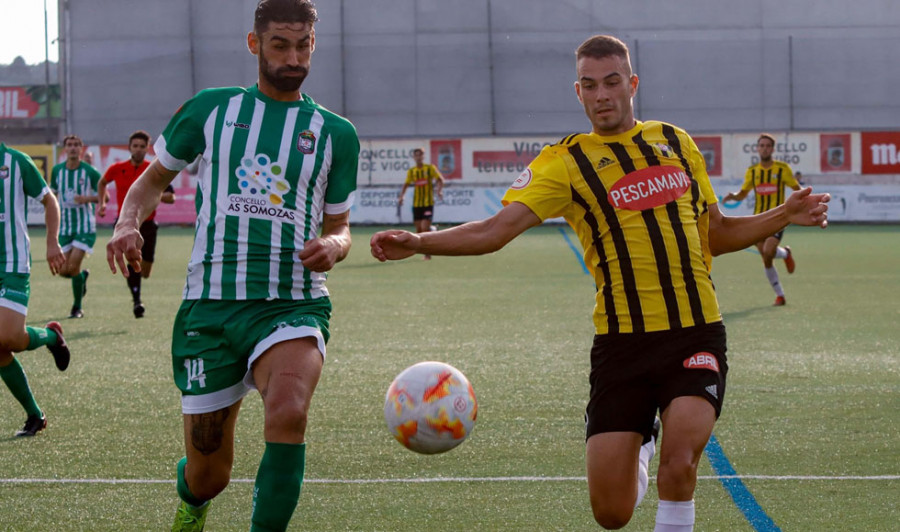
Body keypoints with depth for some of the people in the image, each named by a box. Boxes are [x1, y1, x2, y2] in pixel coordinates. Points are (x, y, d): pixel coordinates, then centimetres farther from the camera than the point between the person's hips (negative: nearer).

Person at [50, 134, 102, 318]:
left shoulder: (90, 172, -7)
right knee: (63, 270, 1)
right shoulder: (57, 171, 4)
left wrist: (88, 198, -20)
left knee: (73, 266, -14)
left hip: (85, 226, -4)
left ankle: (77, 308, 4)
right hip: (64, 226, 4)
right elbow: (52, 194, 19)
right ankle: (83, 276, 38)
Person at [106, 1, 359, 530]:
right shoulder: (211, 109, 8)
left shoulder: (335, 134, 9)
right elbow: (154, 177, 19)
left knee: (288, 411, -35)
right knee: (207, 476, 5)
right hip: (211, 305, 1)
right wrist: (128, 222, -2)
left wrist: (333, 246, -8)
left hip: (292, 305, -1)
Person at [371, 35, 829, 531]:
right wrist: (417, 241, -27)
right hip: (621, 340, -1)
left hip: (695, 334, 1)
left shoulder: (676, 143, 13)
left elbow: (715, 235, 24)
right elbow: (495, 230, -12)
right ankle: (641, 443, 36)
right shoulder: (565, 162, 0)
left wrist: (783, 215, 11)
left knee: (679, 462, -24)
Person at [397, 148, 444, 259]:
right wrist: (401, 196, -8)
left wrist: (439, 190, -19)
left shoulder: (430, 168, -1)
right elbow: (406, 184, 8)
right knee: (419, 228, 3)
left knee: (425, 227, -12)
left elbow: (440, 179, -1)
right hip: (416, 203, 3)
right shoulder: (411, 171, 7)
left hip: (428, 203, -3)